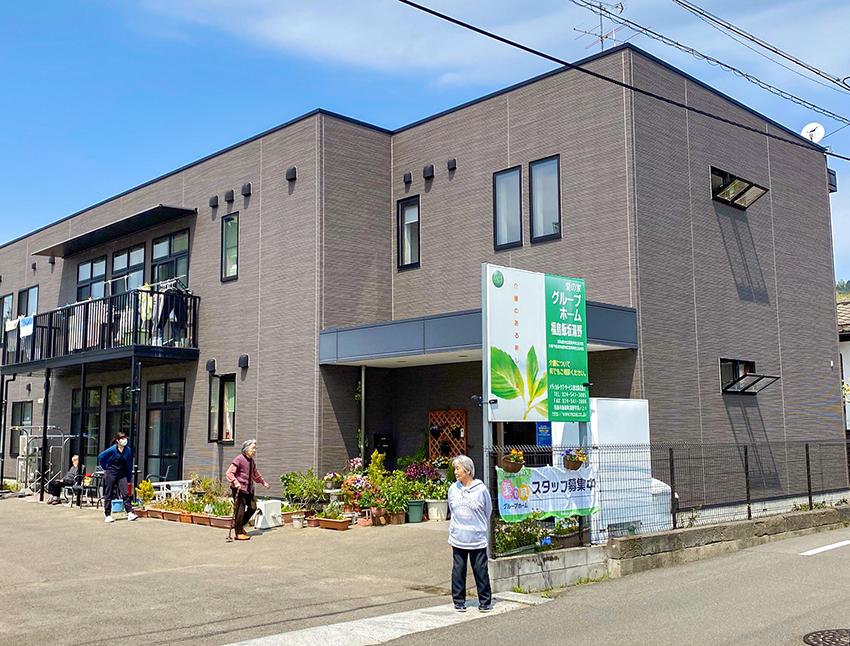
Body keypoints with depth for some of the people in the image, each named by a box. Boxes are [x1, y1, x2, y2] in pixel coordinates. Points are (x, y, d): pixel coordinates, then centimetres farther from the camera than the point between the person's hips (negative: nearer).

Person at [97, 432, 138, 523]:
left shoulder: (128, 450, -2)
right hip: (110, 474, -2)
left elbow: (129, 464, 7)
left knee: (125, 494, -8)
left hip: (122, 475, 3)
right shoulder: (112, 450, -13)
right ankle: (108, 515, 12)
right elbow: (100, 457, -3)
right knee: (108, 495, 4)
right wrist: (105, 468, 2)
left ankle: (130, 513, -11)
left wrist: (129, 478, 8)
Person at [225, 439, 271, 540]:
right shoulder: (239, 459, -12)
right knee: (240, 511, -5)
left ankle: (241, 525, 26)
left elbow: (256, 474, 32)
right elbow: (229, 473, -18)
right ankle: (239, 533, 4)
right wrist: (235, 482, -31)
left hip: (249, 490, 8)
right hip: (239, 489, -8)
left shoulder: (251, 461, 14)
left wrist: (263, 482, 37)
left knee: (253, 507, 8)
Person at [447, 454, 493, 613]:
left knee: (481, 571, 3)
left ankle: (485, 602, 16)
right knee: (458, 571, 8)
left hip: (477, 539, -3)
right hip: (458, 539, 3)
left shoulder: (481, 489, -7)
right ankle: (459, 601, 20)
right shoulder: (453, 489, 2)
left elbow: (487, 512, 7)